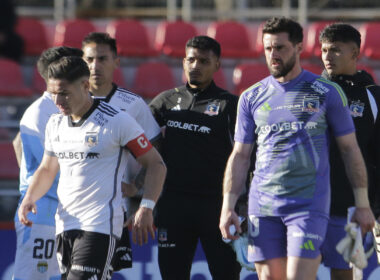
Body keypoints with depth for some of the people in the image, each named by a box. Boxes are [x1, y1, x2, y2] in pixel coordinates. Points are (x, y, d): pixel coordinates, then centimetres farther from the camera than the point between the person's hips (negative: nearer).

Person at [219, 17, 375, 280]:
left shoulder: (327, 93, 3)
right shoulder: (251, 97, 11)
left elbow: (350, 149, 6)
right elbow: (240, 156, 13)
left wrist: (363, 204, 2)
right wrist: (228, 206, 4)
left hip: (309, 206, -3)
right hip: (262, 208, 3)